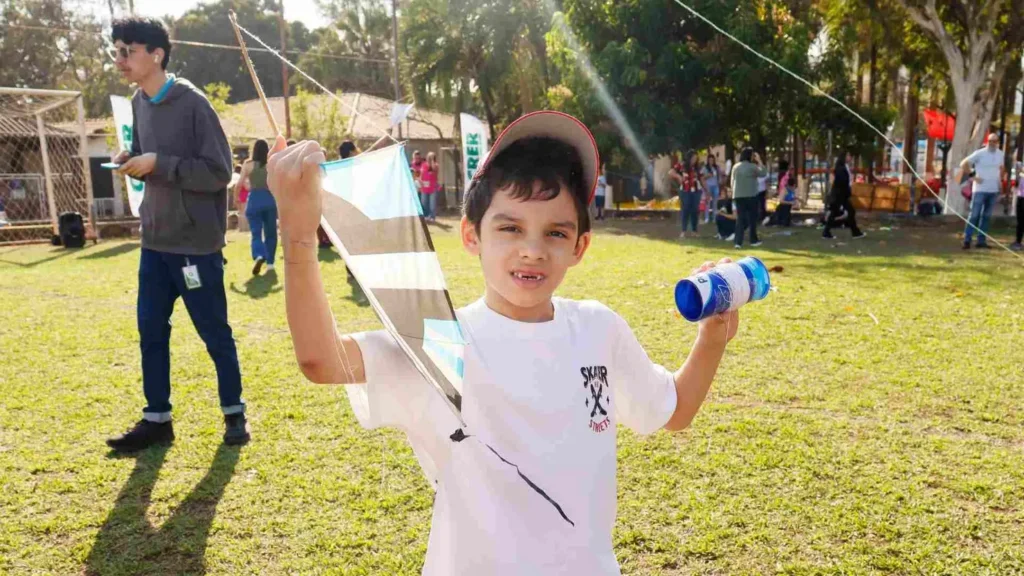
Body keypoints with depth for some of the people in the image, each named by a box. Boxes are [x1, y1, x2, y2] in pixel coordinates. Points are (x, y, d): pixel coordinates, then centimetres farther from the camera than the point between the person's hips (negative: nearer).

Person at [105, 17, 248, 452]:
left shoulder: (192, 103, -13)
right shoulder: (139, 102, 9)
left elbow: (219, 172, -15)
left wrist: (158, 163, -20)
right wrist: (132, 161, -3)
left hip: (196, 244, -7)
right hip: (154, 242, 7)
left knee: (214, 333, 4)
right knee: (151, 332, 10)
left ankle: (234, 413, 21)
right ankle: (157, 419, 22)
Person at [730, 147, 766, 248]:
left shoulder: (735, 167, 7)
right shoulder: (752, 166, -8)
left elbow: (732, 182, 10)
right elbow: (764, 173, 1)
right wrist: (759, 161, 4)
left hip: (738, 196, 4)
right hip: (751, 196, -4)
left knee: (740, 219, 2)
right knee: (752, 218, 10)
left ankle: (738, 242, -8)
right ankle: (753, 240, 19)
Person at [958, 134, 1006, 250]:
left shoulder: (1000, 154, 9)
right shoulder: (980, 153, -7)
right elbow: (963, 164, -7)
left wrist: (1001, 179, 11)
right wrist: (972, 177, -11)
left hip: (994, 190, 5)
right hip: (980, 189, -5)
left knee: (987, 216, 8)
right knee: (974, 215, -7)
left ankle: (981, 241, 12)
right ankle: (967, 240, -5)